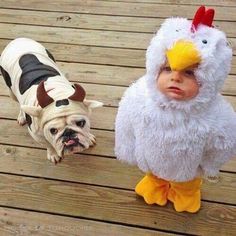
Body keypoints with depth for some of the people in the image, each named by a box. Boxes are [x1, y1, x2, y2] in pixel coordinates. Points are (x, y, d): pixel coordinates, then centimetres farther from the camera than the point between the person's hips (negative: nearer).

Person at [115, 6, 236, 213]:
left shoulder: (215, 117, -42)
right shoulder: (138, 99, -36)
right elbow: (127, 129, -15)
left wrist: (210, 167, -1)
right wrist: (129, 152, 0)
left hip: (187, 166, -1)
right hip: (151, 160, 1)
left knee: (186, 185, 36)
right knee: (153, 175, 38)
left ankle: (187, 194, 73)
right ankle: (155, 185, 75)